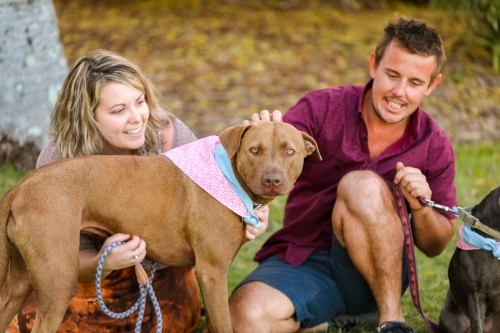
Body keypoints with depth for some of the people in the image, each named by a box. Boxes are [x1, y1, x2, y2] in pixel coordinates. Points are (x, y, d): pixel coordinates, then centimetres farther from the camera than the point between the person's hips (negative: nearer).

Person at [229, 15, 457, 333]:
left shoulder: (435, 147, -2)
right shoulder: (321, 108, -8)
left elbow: (435, 246, 6)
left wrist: (421, 208, -16)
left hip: (377, 274, -1)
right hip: (302, 262, 1)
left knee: (363, 185, -29)